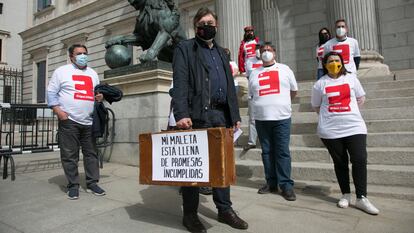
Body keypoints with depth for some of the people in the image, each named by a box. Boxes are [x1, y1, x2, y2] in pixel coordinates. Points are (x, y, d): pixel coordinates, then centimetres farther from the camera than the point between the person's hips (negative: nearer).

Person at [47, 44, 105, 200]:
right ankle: (73, 185, 12)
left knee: (91, 153, 6)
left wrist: (100, 97, 1)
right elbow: (51, 92, 1)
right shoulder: (61, 71, 4)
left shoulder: (93, 74, 18)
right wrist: (58, 111, -12)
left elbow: (97, 92, 26)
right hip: (69, 120, -4)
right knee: (69, 155, 1)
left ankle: (92, 183, 15)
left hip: (89, 121, 4)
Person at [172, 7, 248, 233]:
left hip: (221, 115, 6)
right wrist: (182, 114, -22)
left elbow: (229, 85, 20)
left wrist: (235, 115, 13)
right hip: (197, 115, -6)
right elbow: (180, 83, -9)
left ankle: (225, 209, 24)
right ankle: (190, 214, 15)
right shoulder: (184, 49, 4)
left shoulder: (220, 52, 23)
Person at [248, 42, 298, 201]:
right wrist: (263, 105, 10)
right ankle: (271, 183, 18)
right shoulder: (254, 73, 14)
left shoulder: (284, 69, 10)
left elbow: (294, 90, 16)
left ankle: (286, 185, 5)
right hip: (261, 118, 2)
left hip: (282, 118, -2)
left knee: (283, 152, -3)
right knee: (267, 152, 7)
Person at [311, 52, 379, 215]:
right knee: (340, 162, 8)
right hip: (330, 130, -1)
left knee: (360, 160, -6)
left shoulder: (351, 78, 7)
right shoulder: (320, 84, 3)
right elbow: (317, 107, 9)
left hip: (354, 127, 1)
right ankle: (345, 195, 22)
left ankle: (361, 198, 4)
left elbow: (361, 98, 13)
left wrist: (348, 112, 3)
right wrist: (331, 115, -1)